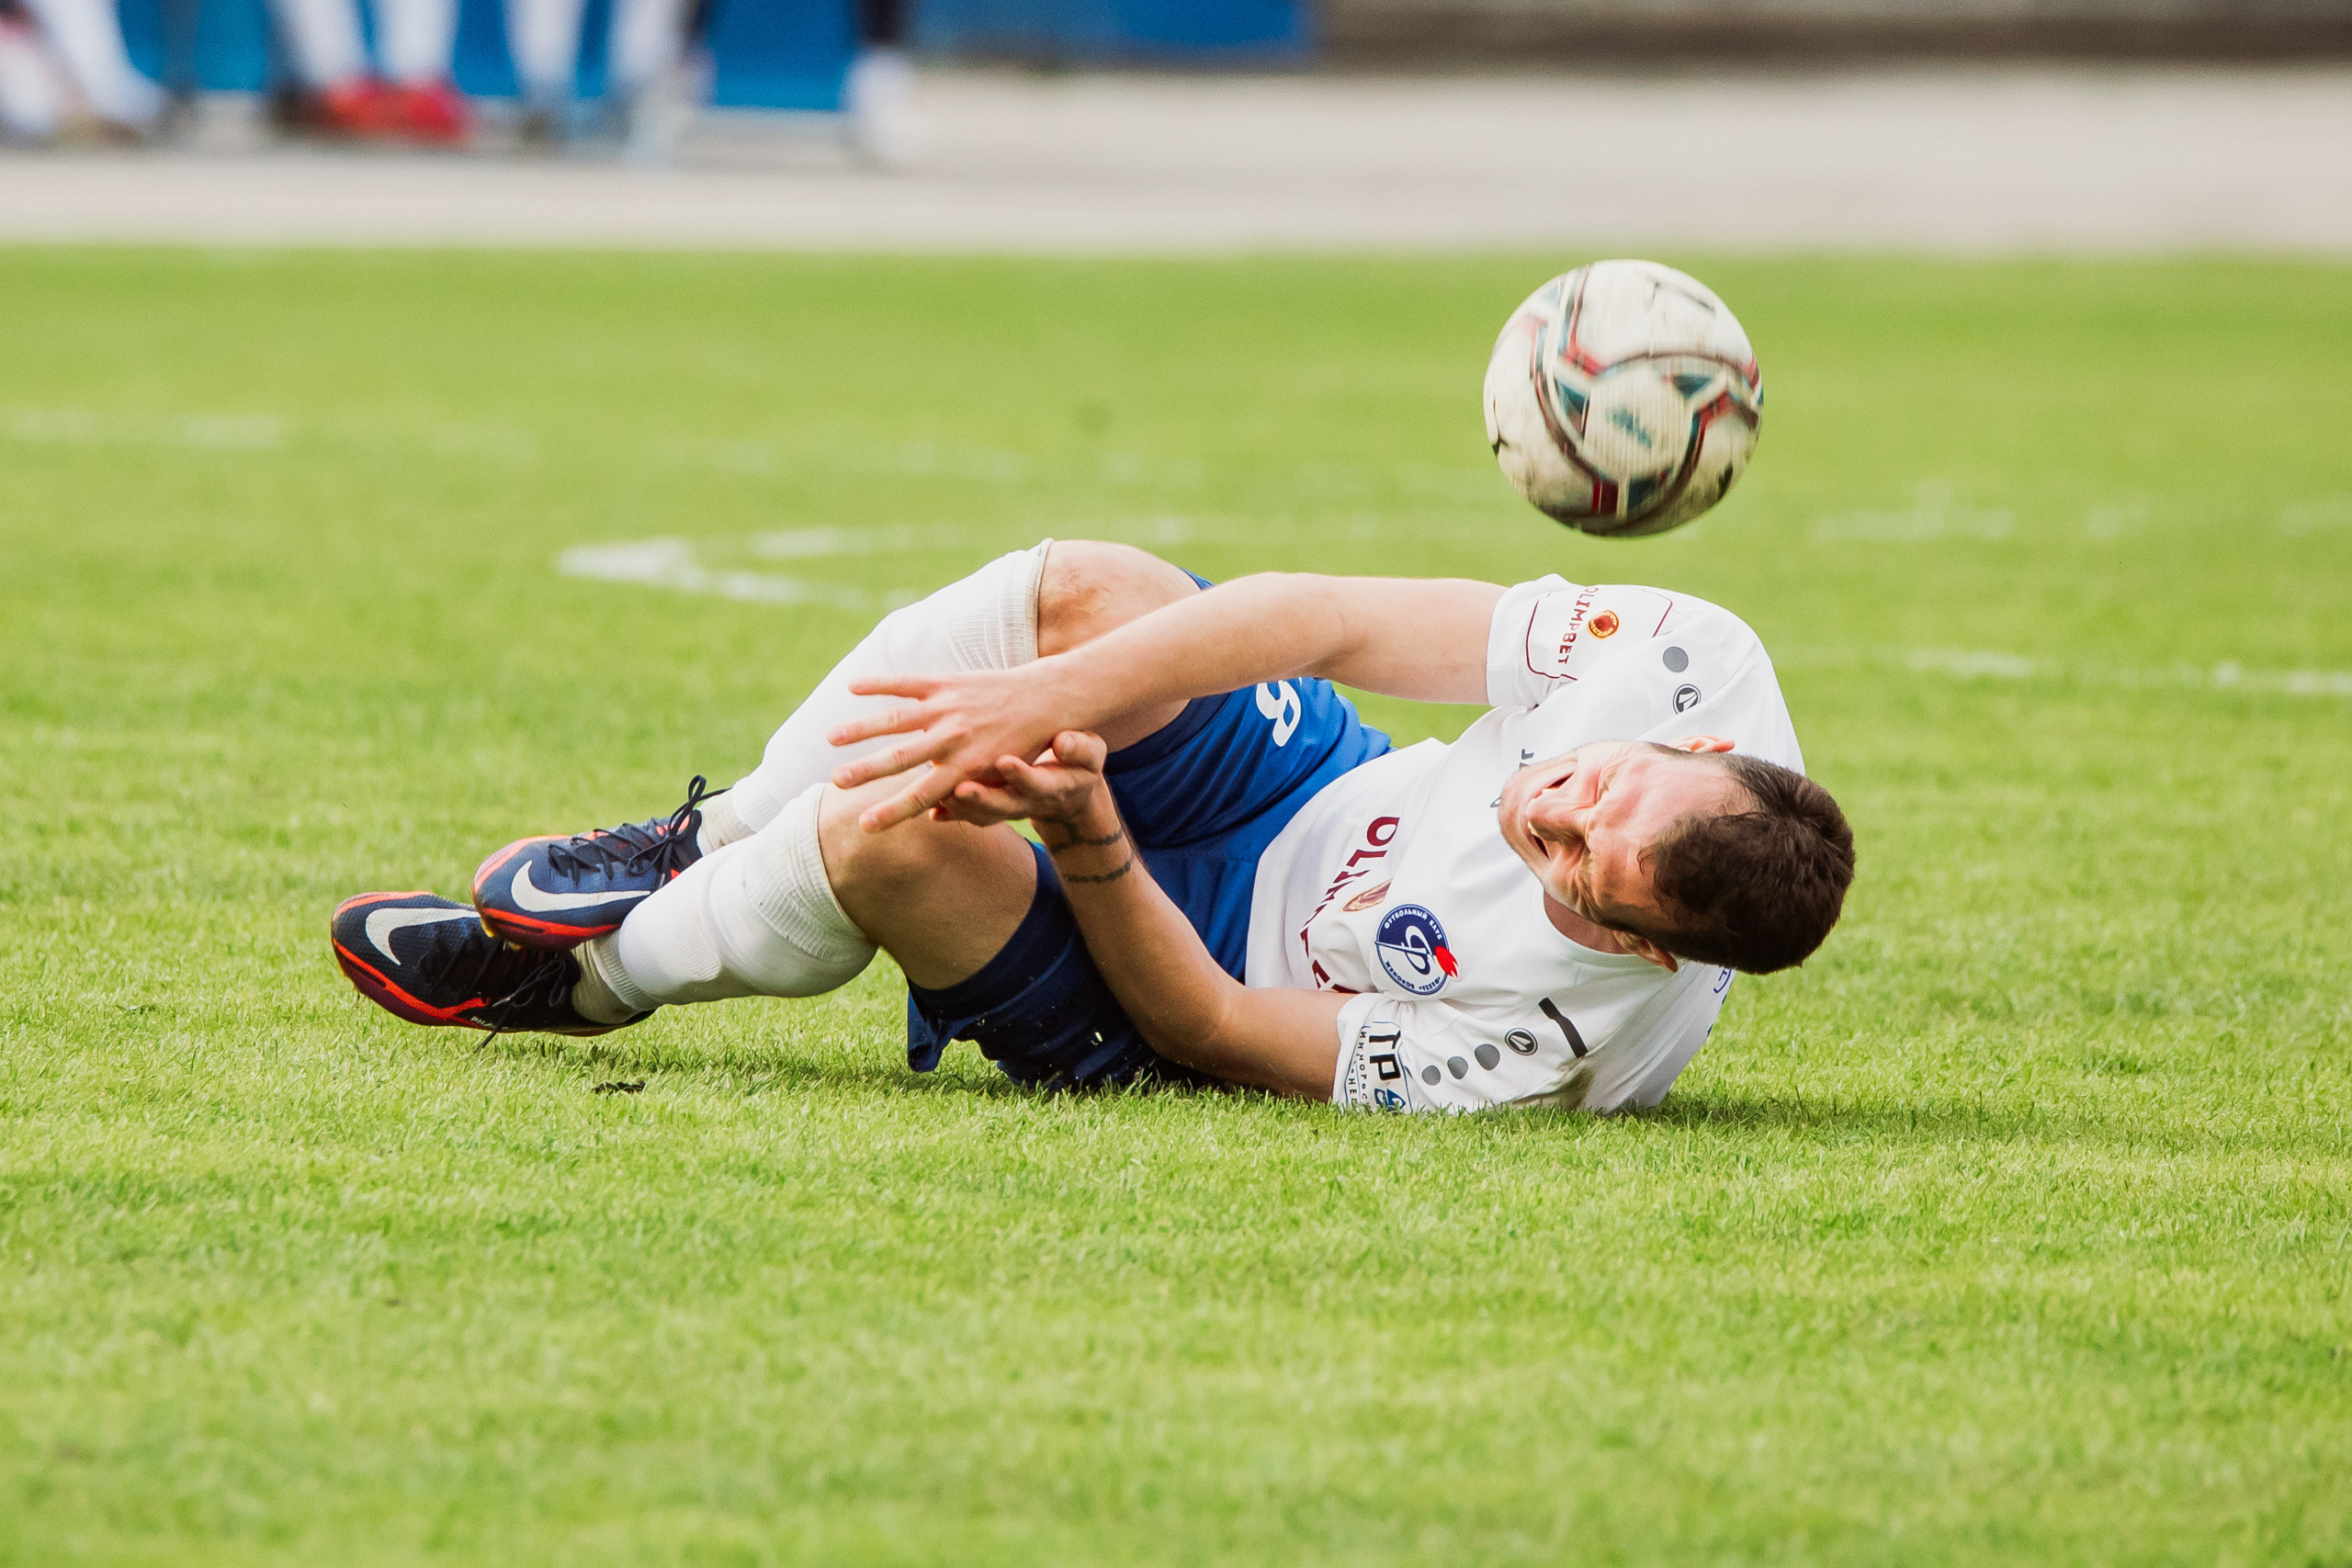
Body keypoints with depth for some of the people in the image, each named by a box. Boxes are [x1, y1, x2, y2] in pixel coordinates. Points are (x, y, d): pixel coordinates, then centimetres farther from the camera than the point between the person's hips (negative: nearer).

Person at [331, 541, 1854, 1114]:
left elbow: (1211, 1028, -24)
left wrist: (1089, 841, -35)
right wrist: (1055, 702, -30)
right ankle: (712, 847, 6)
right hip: (1327, 792, 7)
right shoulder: (1692, 659, -26)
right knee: (1081, 591, -18)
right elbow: (1340, 617, -23)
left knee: (896, 829, -29)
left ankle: (593, 974, 5)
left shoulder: (1548, 1046, -37)